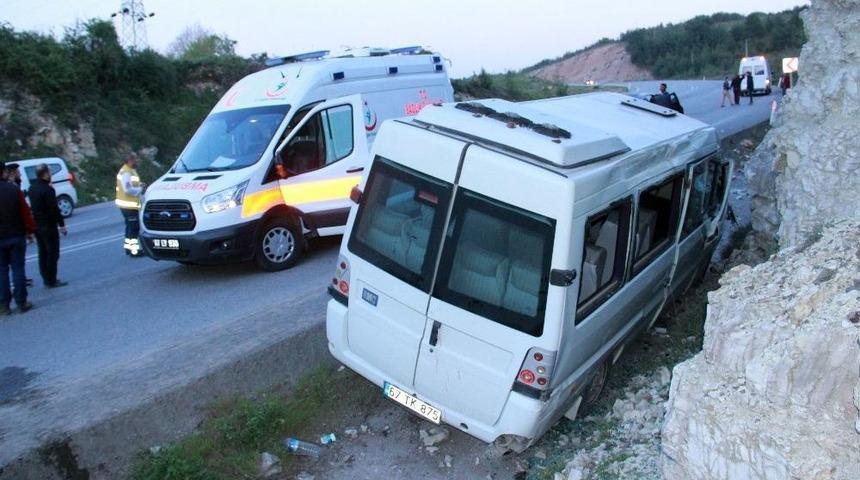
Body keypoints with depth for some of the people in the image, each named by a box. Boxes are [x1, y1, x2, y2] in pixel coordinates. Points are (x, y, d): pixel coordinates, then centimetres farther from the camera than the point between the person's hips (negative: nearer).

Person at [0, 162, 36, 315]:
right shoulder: (14, 189, -5)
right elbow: (26, 213, -4)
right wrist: (29, 231, 6)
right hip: (16, 236, 1)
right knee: (18, 269, 5)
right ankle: (21, 302, 7)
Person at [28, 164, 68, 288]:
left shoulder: (32, 188, 9)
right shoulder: (47, 189, -19)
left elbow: (34, 206, 14)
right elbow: (54, 209, -19)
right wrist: (61, 224, -15)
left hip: (37, 225, 9)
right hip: (48, 226, -9)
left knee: (43, 253, 14)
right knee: (52, 253, -1)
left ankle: (46, 279, 21)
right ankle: (51, 281, 1)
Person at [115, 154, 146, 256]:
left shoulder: (130, 171, 14)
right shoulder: (126, 173, -19)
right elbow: (128, 190, -25)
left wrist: (139, 185, 5)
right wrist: (140, 189, -13)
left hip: (129, 204, 11)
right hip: (129, 205, -11)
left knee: (130, 226, 18)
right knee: (134, 227, -9)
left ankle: (128, 246, 26)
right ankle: (134, 250, -8)